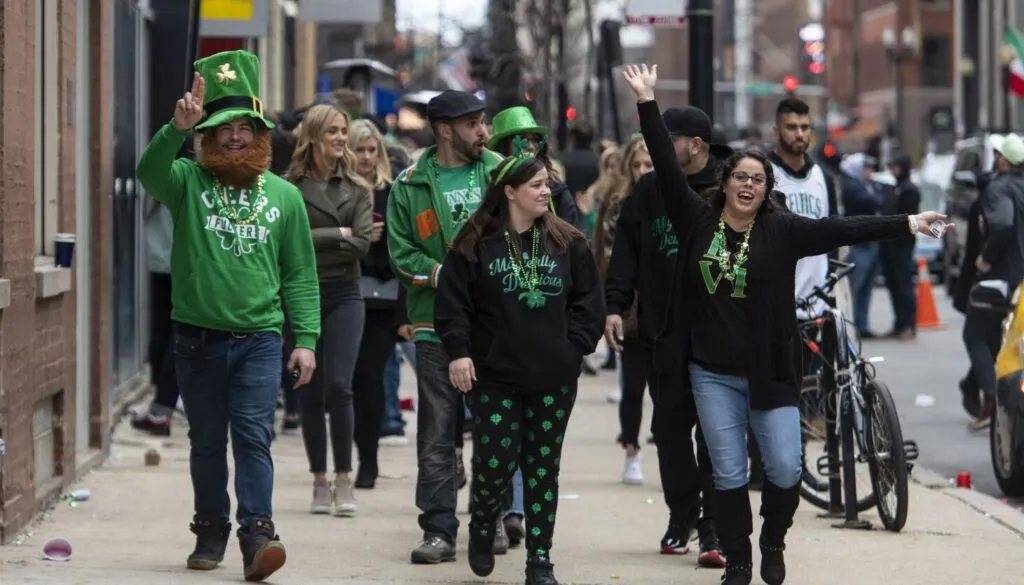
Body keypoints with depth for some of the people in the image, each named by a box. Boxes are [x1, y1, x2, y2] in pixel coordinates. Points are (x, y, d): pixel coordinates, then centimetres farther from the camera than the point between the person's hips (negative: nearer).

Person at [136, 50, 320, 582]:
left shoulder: (284, 196, 5)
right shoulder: (189, 182, 1)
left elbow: (300, 275, 6)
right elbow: (150, 173, -22)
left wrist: (305, 339, 0)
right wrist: (177, 128, -39)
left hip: (259, 338, -1)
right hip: (197, 337, 1)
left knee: (253, 436, -9)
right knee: (206, 440, 11)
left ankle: (257, 533, -13)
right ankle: (211, 529, 22)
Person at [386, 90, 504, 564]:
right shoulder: (411, 185, 1)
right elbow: (402, 253, 0)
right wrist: (444, 275, -13)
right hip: (438, 325, -1)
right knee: (436, 435, 0)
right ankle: (438, 530, 5)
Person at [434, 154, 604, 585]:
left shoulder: (567, 243, 5)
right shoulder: (475, 244, -2)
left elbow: (589, 302, 7)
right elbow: (452, 303, -3)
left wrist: (574, 346, -3)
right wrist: (458, 352, -11)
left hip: (553, 379, 2)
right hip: (494, 375, -2)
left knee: (544, 468, 6)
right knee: (496, 462, -7)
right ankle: (482, 525, 25)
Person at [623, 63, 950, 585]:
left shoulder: (780, 231, -3)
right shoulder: (697, 220, 0)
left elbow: (840, 229, -9)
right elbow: (668, 167, -3)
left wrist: (905, 224, -16)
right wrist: (647, 104, -8)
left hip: (769, 371, -1)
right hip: (713, 374, 1)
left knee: (785, 469, -4)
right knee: (729, 474, 3)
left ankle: (773, 542, 23)